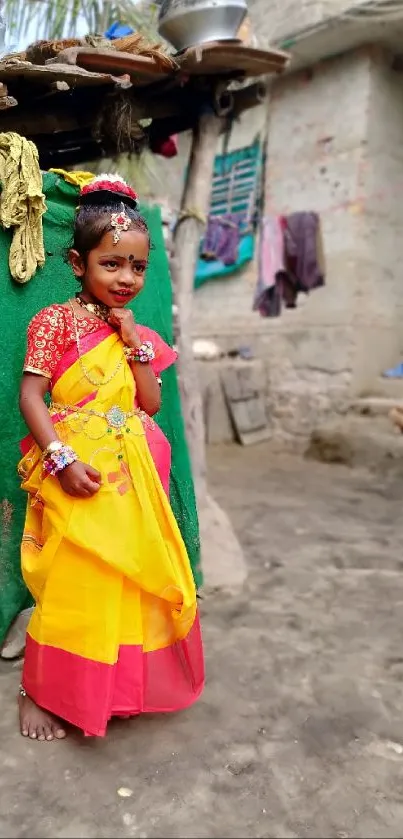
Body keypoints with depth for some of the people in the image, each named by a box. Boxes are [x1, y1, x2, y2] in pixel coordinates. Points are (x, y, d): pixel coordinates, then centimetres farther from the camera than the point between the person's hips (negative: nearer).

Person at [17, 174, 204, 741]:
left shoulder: (137, 333, 11)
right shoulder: (56, 322, -5)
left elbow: (152, 405, 4)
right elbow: (30, 396, -11)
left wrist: (136, 346, -4)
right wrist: (62, 459, -21)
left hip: (131, 476, 6)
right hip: (78, 476, -5)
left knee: (132, 579, 13)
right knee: (71, 585, 2)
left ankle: (119, 685, 35)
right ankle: (38, 692, 25)